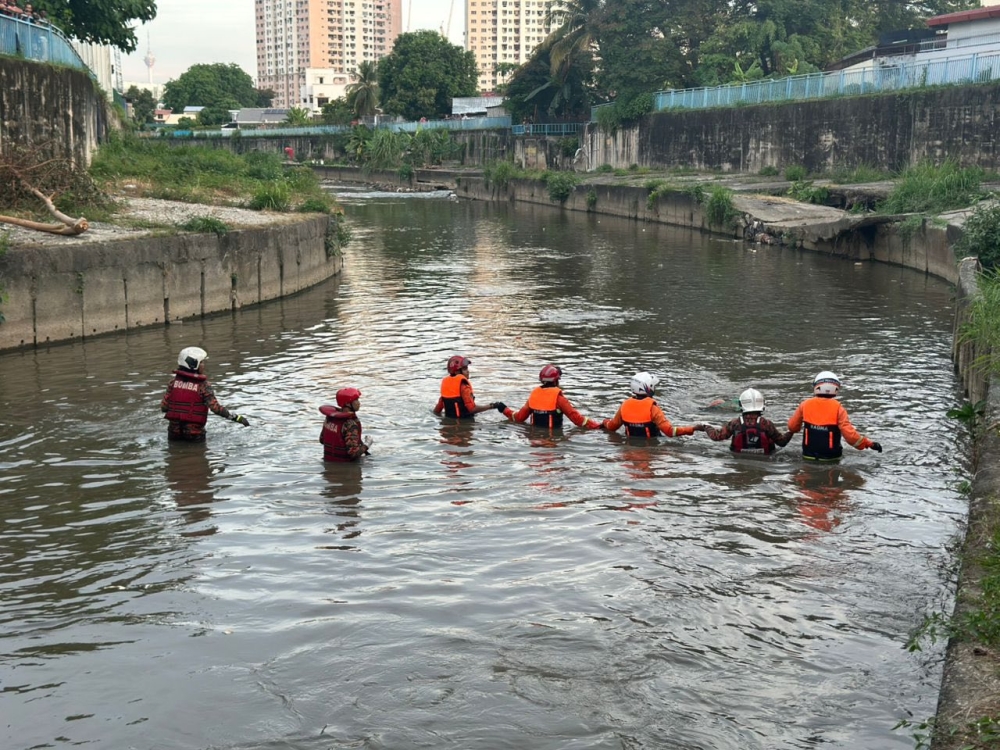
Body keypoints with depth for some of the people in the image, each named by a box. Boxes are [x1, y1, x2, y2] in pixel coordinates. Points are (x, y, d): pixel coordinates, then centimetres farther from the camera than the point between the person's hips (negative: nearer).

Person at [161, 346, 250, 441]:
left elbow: (163, 407, -2)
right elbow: (215, 408, -19)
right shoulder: (203, 386, -12)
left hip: (174, 433, 4)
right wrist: (238, 418, -16)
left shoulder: (173, 383, -1)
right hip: (194, 434, -4)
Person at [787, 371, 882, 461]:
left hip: (808, 456, 2)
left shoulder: (805, 405, -3)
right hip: (831, 458, -2)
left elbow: (792, 427, 9)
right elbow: (849, 433, -17)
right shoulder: (838, 408, -10)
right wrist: (869, 444, -5)